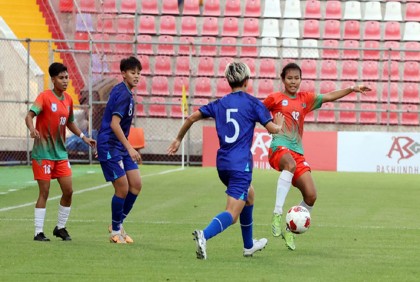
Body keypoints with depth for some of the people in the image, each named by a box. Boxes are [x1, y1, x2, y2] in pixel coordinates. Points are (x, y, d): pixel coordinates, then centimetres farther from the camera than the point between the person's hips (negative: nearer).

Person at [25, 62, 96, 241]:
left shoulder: (68, 99, 9)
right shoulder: (45, 97, -11)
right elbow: (29, 116, -22)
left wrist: (83, 137, 12)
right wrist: (32, 128, -43)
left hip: (61, 153, 6)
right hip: (43, 152, -6)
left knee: (68, 191, 3)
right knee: (44, 192, -5)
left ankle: (60, 228, 19)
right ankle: (39, 232, 3)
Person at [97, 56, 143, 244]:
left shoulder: (123, 91, 13)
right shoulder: (123, 94, -18)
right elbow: (114, 124, -26)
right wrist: (130, 148, -30)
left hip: (120, 147, 9)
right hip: (109, 146, -9)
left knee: (136, 185, 4)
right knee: (122, 188, -7)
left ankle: (118, 223, 18)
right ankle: (116, 231, 6)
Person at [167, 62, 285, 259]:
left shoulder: (219, 104, 11)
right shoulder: (253, 103, -2)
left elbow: (192, 118, 8)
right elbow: (273, 129, -6)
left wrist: (178, 139, 22)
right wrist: (279, 124, 17)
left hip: (222, 163, 7)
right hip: (240, 164, -7)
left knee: (249, 195, 32)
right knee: (232, 214, -12)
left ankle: (249, 245, 41)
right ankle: (204, 235, -40)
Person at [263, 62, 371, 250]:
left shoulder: (305, 99, 18)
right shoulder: (275, 98, 8)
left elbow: (329, 97, 12)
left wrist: (352, 89, 3)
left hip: (297, 152, 5)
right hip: (279, 147, -5)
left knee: (311, 195, -8)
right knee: (290, 164, -41)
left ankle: (290, 230, 13)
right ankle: (277, 214, -41)